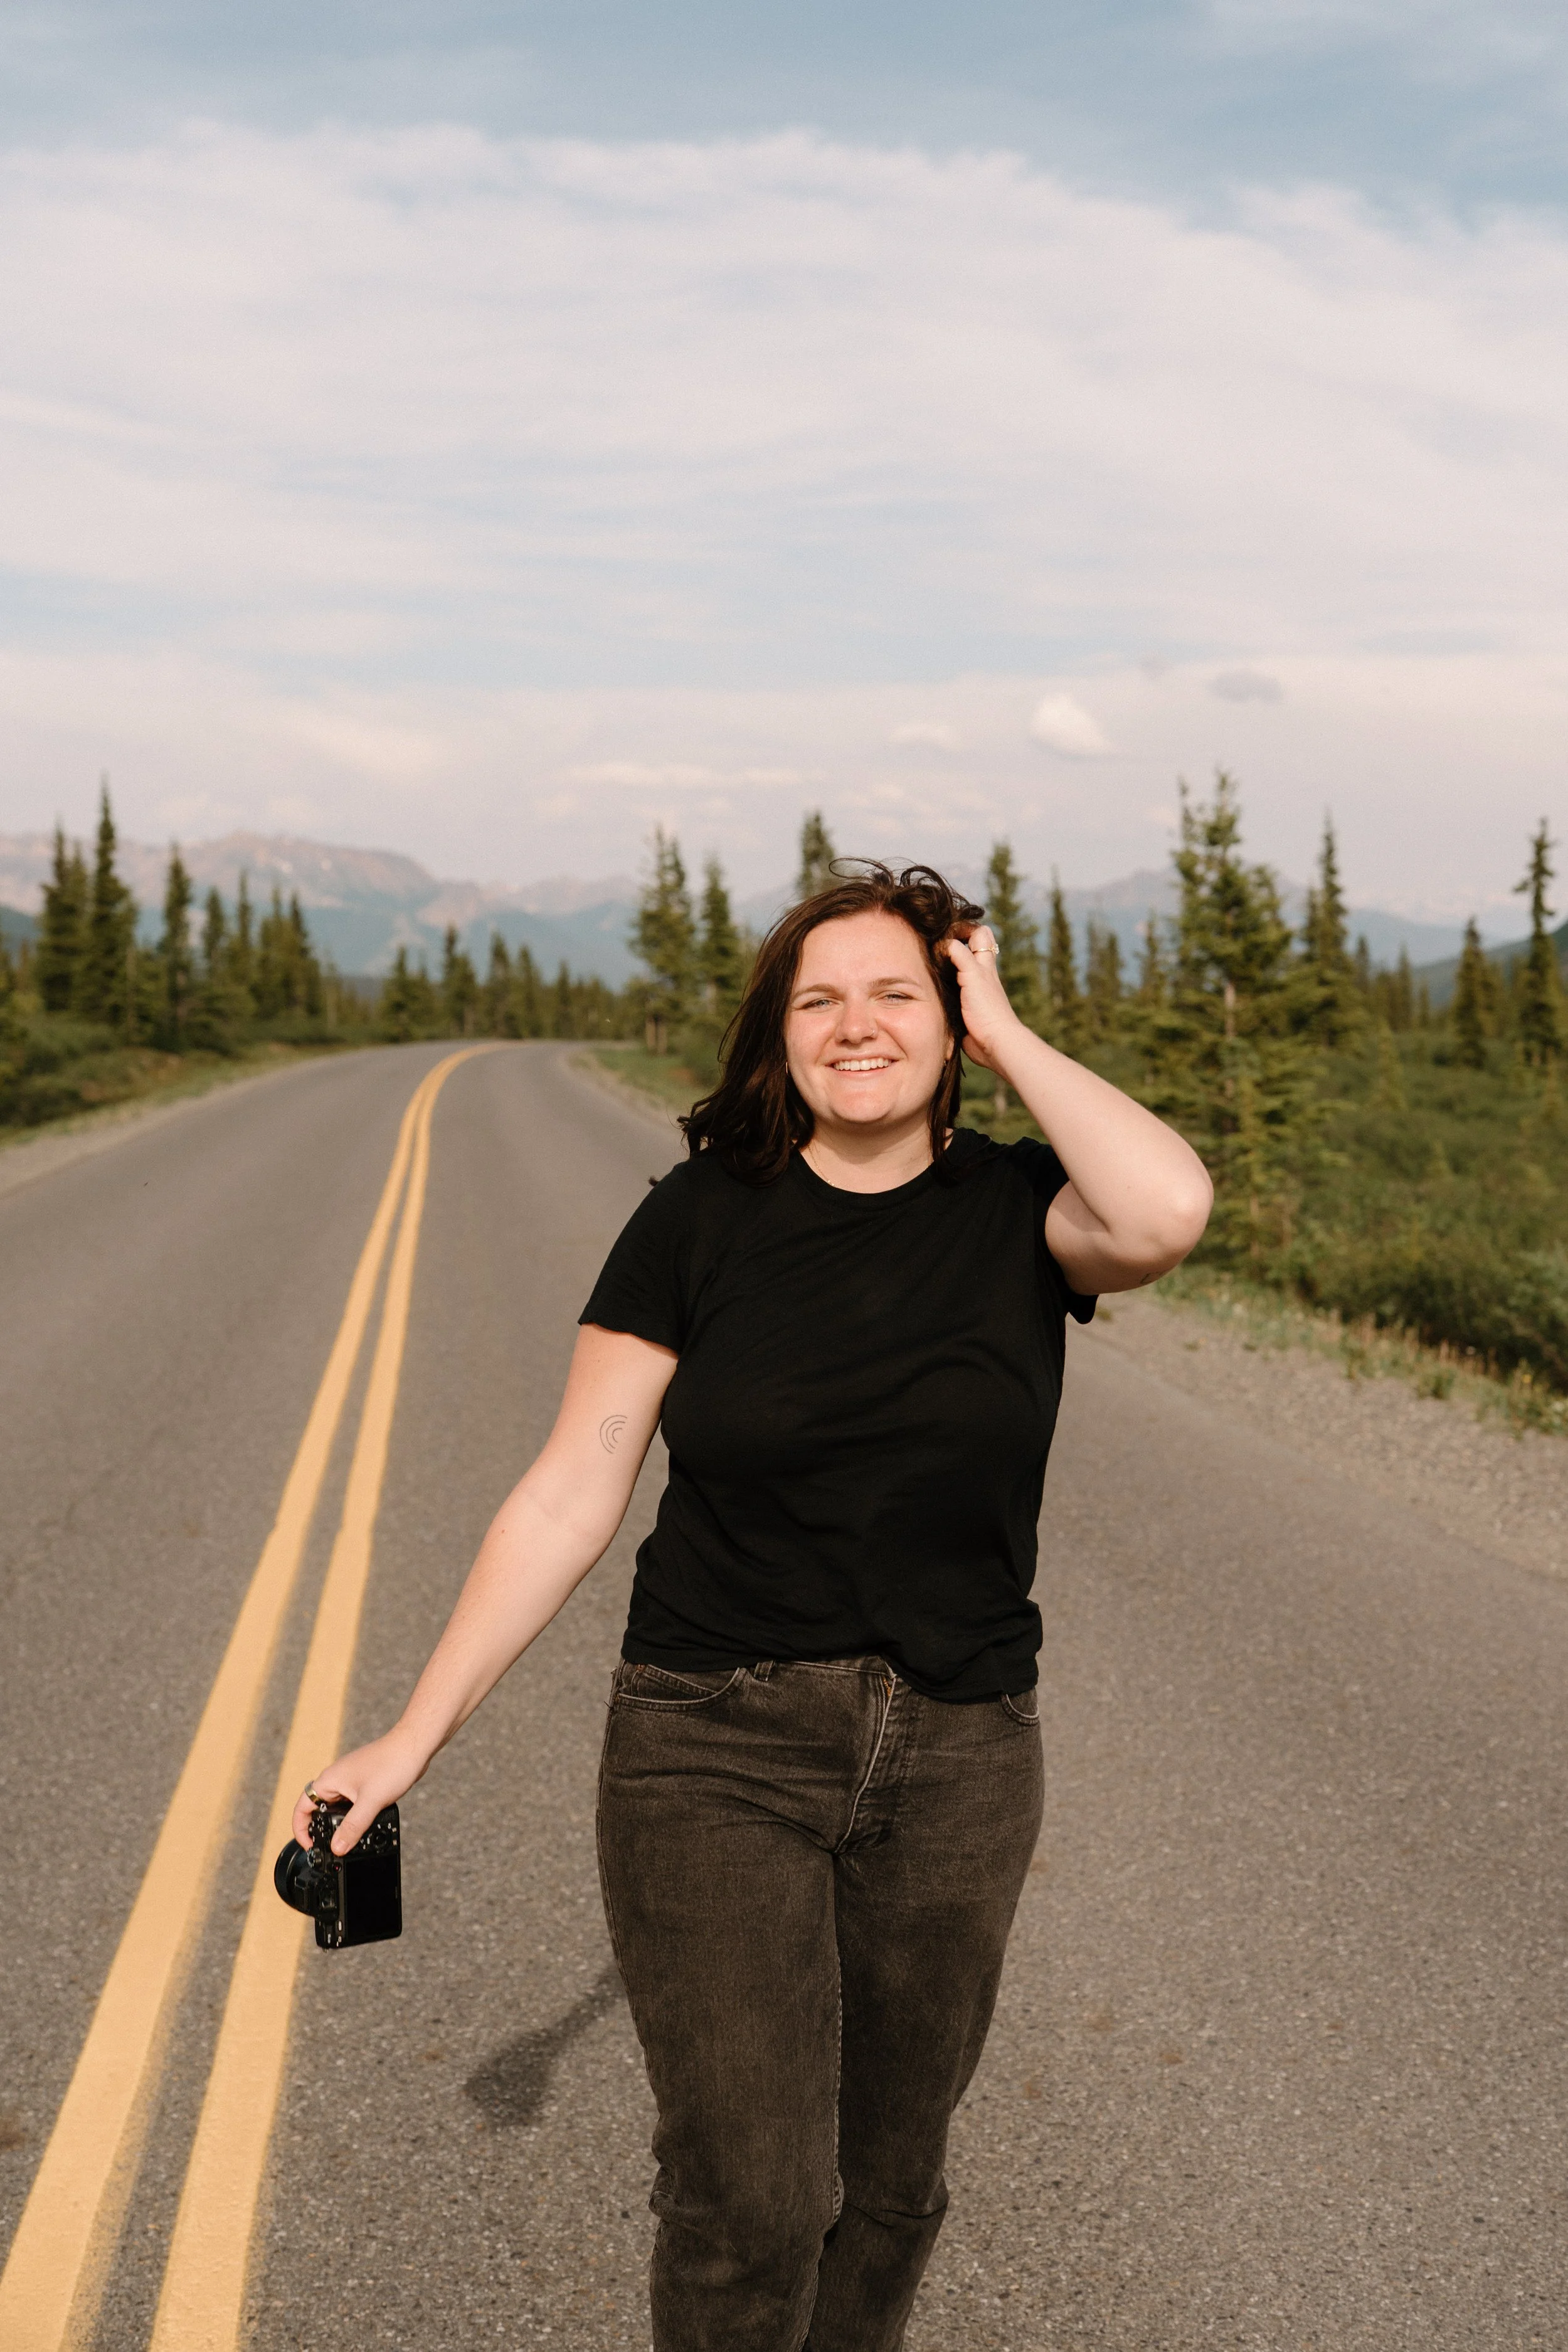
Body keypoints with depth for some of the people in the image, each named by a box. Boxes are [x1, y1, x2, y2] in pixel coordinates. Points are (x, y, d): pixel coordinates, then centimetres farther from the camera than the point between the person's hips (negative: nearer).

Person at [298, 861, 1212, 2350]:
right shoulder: (702, 1219, -4)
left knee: (887, 2185, 15)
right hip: (717, 1749, -1)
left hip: (957, 1762, 2)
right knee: (752, 2196, -6)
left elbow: (1166, 1213, -27)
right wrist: (414, 1735, -5)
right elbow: (570, 1495, -3)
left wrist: (1006, 1032, -14)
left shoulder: (1016, 1210, -2)